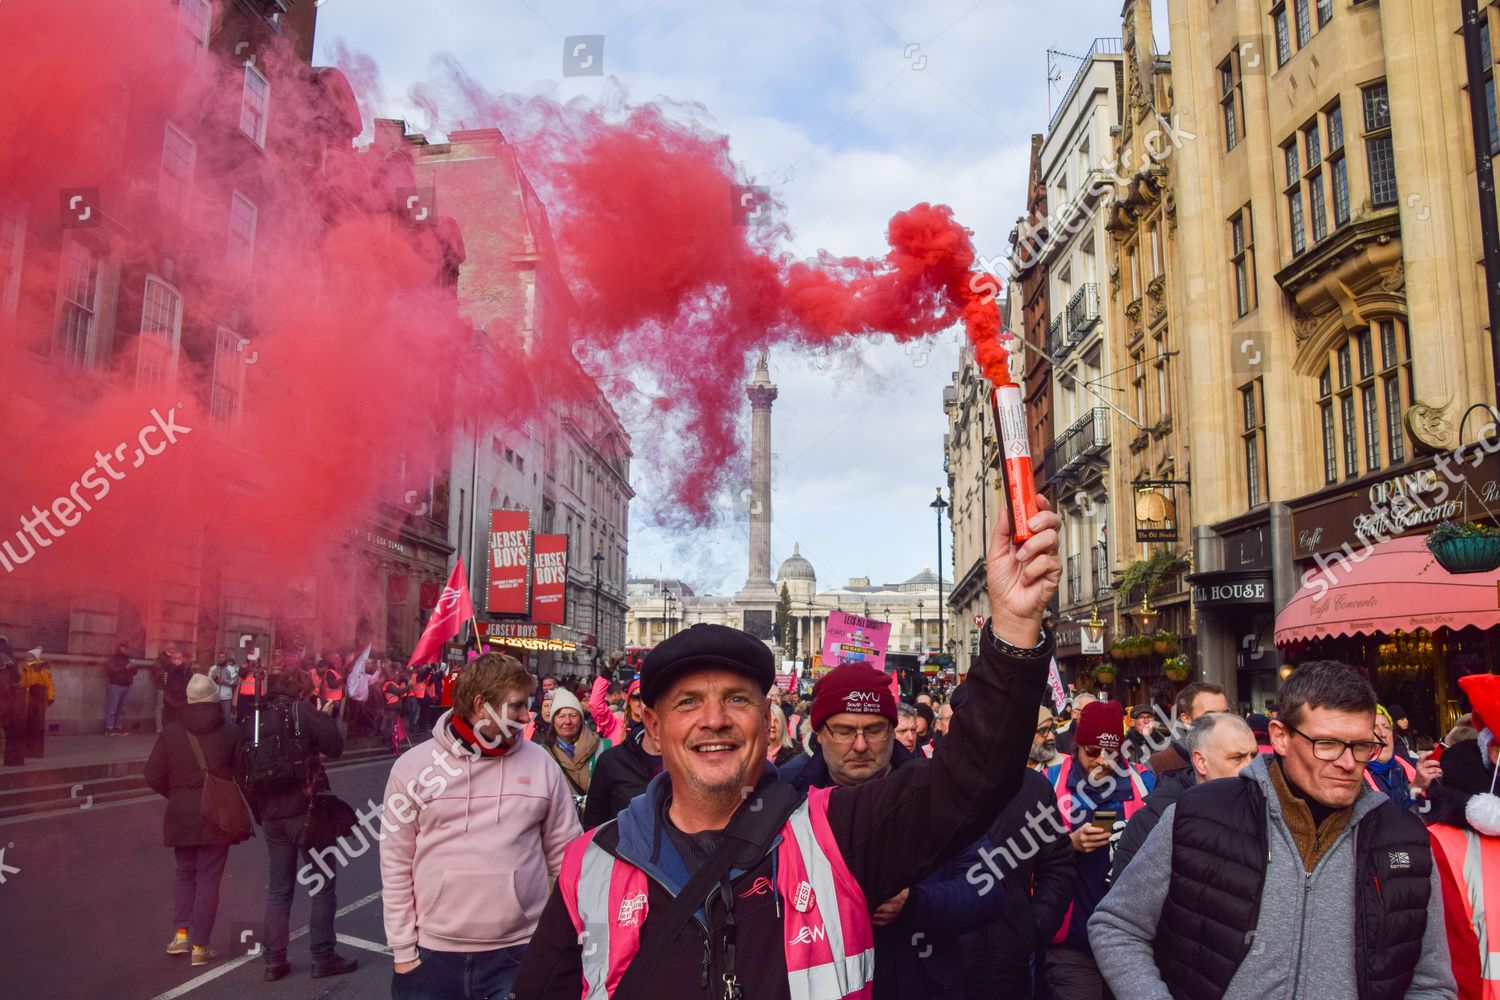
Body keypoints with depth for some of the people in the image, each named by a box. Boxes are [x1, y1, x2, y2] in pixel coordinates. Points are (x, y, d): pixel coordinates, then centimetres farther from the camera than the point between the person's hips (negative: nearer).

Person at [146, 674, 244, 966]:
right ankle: (200, 946, 6)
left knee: (185, 875, 20)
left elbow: (153, 775, -1)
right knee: (208, 880, 5)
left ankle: (181, 933, 11)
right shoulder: (231, 731, -8)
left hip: (181, 816, 2)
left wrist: (177, 795, 15)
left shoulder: (171, 731, -2)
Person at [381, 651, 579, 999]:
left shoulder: (540, 765, -1)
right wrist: (402, 950, 0)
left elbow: (565, 857, 4)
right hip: (430, 955, 0)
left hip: (518, 954, 1)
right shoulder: (413, 766, -4)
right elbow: (396, 865, 0)